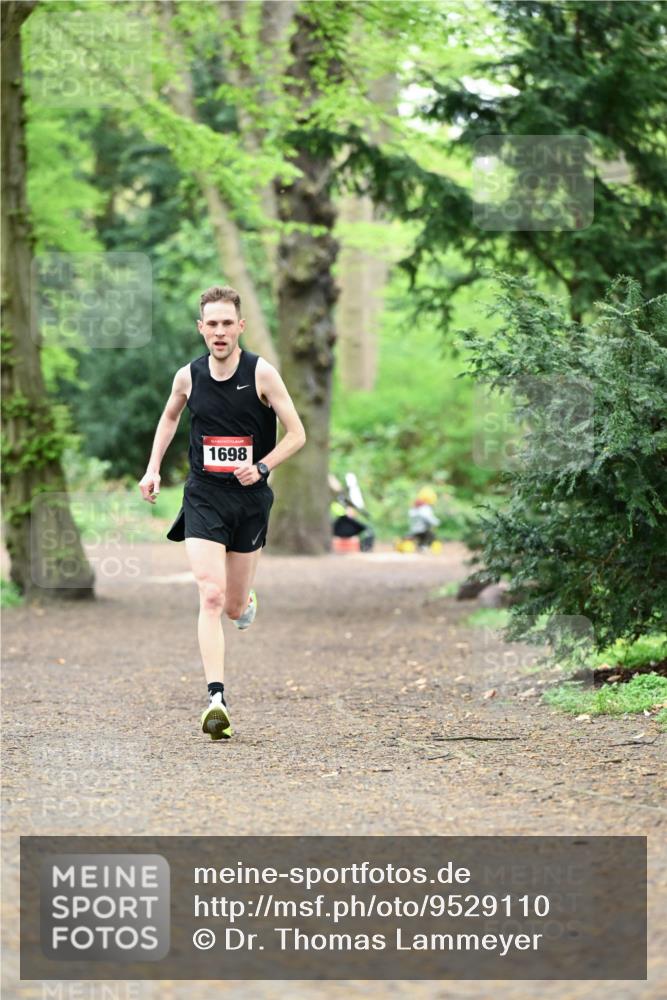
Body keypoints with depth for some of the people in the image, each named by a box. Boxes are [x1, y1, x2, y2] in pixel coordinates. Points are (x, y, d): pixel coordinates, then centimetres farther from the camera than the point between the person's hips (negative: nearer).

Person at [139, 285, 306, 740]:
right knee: (211, 596, -16)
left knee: (235, 607, 9)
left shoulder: (262, 373, -8)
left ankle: (247, 598, 48)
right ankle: (216, 699, -21)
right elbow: (170, 416, 22)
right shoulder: (188, 377, 0)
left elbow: (297, 434, -4)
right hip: (204, 498, 0)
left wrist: (261, 467, -18)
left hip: (250, 500, 0)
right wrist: (153, 469, 13)